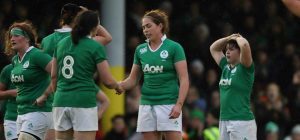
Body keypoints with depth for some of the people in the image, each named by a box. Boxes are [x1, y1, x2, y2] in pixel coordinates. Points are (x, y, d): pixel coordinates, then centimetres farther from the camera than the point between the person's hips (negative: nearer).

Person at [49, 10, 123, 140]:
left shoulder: (61, 44, 9)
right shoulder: (95, 47, -5)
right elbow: (107, 81, -3)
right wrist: (118, 87, 18)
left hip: (60, 101, 5)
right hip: (84, 102, -5)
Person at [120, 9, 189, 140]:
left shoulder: (174, 48, -4)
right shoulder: (140, 50, 10)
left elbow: (184, 79, -8)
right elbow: (132, 80, 14)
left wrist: (179, 104, -18)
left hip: (169, 105, -5)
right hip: (147, 105, 5)